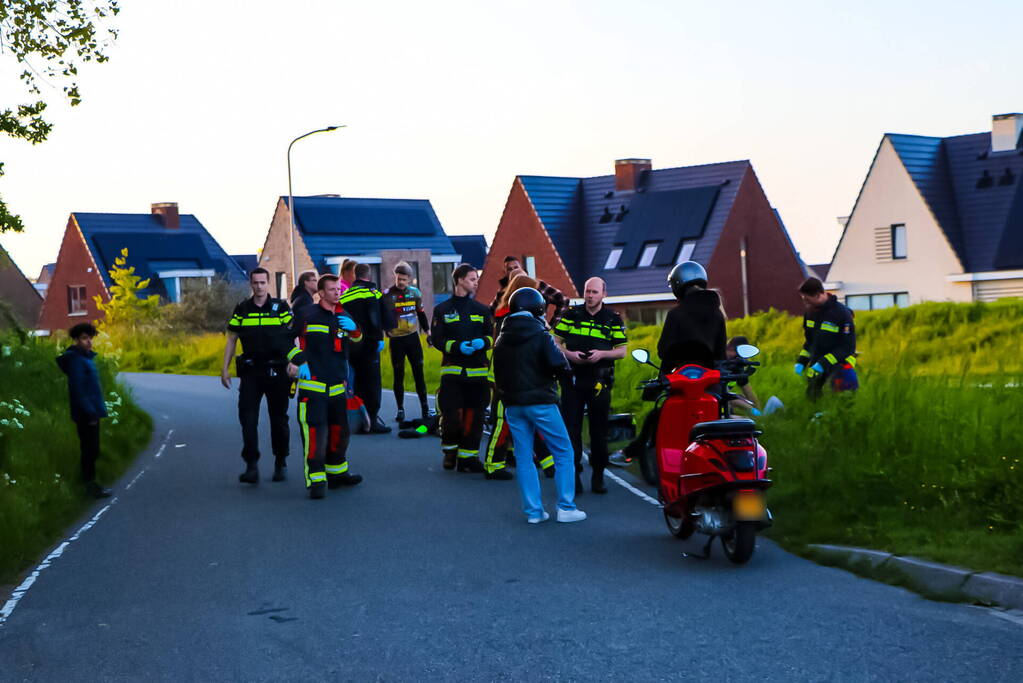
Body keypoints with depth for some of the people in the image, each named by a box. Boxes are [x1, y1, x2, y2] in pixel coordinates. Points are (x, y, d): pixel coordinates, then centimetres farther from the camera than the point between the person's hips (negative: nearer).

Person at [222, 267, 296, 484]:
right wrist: (225, 368, 6)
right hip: (250, 371, 2)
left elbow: (293, 338, 0)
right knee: (247, 417, -8)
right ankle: (251, 466, -8)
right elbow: (231, 339, 12)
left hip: (277, 371, -1)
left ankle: (281, 464, 19)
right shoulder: (241, 310, 7)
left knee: (278, 417, 7)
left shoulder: (281, 308, 1)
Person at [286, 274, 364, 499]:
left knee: (339, 430, 15)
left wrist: (354, 329, -11)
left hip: (337, 386, 6)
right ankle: (316, 480, -11)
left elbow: (357, 342, 11)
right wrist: (297, 360, -9)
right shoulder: (308, 315, -4)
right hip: (312, 384, -6)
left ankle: (337, 472, 32)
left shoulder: (344, 316, 14)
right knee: (314, 430, -13)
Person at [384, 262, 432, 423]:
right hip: (396, 340, -3)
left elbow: (421, 314, 15)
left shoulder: (415, 292, 4)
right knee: (399, 375, 4)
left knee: (419, 373, 3)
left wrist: (428, 331, 17)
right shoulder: (387, 295, -7)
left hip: (413, 337, 3)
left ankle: (425, 408, 6)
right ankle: (400, 409, 12)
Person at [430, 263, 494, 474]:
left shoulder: (482, 309, 13)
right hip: (452, 369, -3)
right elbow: (437, 338, 0)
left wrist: (482, 342, -11)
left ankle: (468, 456, 11)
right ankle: (450, 450, 15)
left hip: (478, 370, 3)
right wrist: (457, 346, -15)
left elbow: (492, 336, 11)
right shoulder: (442, 310, 5)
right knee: (451, 414, -10)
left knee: (474, 416, 1)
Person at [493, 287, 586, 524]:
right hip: (540, 402, -5)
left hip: (512, 404, 6)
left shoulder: (502, 341, 10)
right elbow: (560, 366, -17)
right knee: (563, 453, 3)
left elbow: (498, 374, 13)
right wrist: (553, 374, 3)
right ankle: (566, 507, -1)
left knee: (524, 457, 8)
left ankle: (533, 510, 6)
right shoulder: (540, 336, -9)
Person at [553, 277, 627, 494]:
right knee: (571, 428, -4)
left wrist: (602, 354, -15)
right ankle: (573, 474, 2)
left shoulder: (613, 319, 4)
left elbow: (622, 350, 3)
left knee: (600, 430, 5)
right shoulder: (571, 315, 6)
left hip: (600, 380, 0)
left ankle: (598, 476, 15)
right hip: (573, 379, 0)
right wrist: (569, 354, -12)